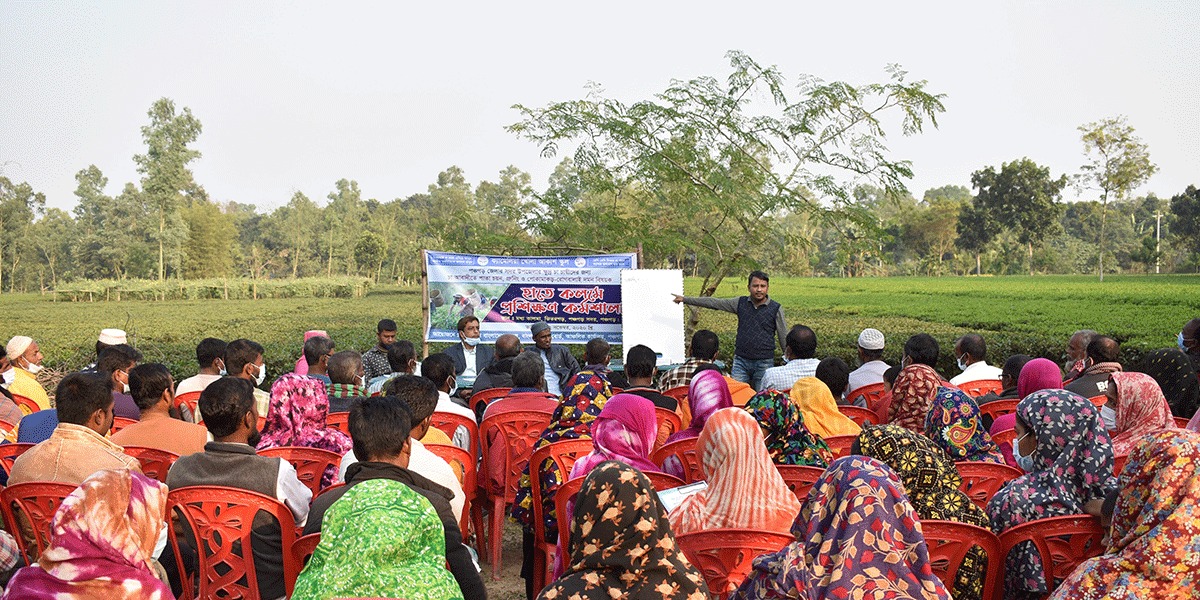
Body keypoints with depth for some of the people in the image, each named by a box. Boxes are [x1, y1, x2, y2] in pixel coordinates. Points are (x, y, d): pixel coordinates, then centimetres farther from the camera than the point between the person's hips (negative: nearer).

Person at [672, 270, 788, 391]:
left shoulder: (776, 309, -1)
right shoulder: (741, 303, 6)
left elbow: (784, 338, 3)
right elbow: (713, 302, 9)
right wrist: (685, 299, 9)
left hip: (764, 364, -2)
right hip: (741, 361, 2)